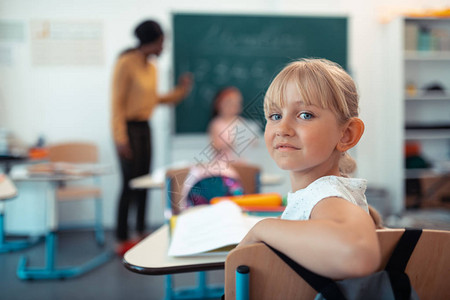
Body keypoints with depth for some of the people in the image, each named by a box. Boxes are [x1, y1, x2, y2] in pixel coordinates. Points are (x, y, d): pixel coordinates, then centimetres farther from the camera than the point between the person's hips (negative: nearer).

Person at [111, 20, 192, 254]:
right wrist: (120, 137, -20)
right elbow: (117, 102, -15)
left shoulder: (151, 67, 12)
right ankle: (122, 240, 4)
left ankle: (141, 233, 19)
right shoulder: (126, 63, -12)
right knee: (129, 184, -5)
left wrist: (179, 92, 9)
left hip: (144, 127, 8)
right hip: (129, 127, -7)